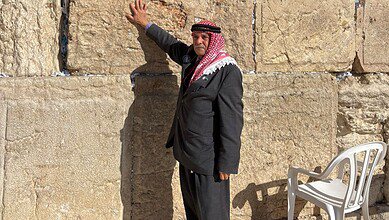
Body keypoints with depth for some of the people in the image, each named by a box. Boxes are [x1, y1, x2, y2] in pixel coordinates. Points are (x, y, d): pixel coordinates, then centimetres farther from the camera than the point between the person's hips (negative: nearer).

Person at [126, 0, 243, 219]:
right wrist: (146, 24, 40)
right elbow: (171, 44, 31)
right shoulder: (191, 58, 9)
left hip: (208, 160, -8)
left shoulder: (227, 70, -16)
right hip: (186, 154, 9)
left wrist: (226, 164, -20)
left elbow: (231, 120, -19)